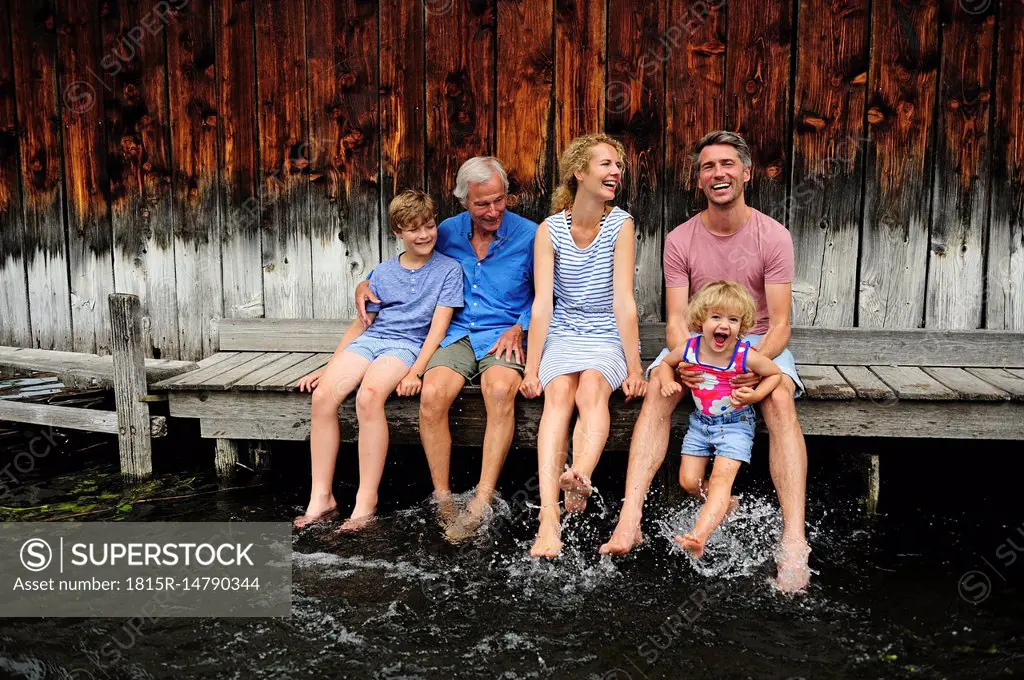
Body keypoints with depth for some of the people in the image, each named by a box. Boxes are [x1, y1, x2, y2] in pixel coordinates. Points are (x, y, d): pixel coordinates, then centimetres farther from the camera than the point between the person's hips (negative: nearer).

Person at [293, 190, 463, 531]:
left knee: (369, 395, -35)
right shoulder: (383, 272, 18)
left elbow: (438, 326, -3)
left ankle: (366, 501, -28)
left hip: (407, 344, -4)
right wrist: (329, 366, 13)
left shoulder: (448, 269, 5)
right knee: (323, 395, -23)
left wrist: (416, 372, -16)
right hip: (369, 340, 5)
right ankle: (321, 498, -15)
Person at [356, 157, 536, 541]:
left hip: (504, 337, -2)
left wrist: (520, 328, -8)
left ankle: (481, 504, -31)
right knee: (432, 394, -29)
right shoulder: (446, 234, 9)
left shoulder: (529, 236, 1)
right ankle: (443, 502, -16)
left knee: (500, 390, -37)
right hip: (456, 335, 3)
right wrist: (365, 283, 11)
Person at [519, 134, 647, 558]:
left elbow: (622, 300, -10)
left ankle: (580, 476, -53)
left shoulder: (620, 225, -4)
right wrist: (531, 368, -14)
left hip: (608, 336, 0)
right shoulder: (549, 230, -2)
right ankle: (549, 517, -40)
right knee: (559, 393, -28)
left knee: (592, 388, -31)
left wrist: (633, 366, -14)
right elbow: (542, 303, -8)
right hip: (563, 333, 0)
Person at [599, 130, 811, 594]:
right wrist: (682, 358, -30)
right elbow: (676, 318, -6)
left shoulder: (773, 236, -6)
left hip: (759, 342, -1)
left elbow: (779, 323, -10)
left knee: (780, 399, -32)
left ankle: (794, 542, -38)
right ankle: (629, 521, -38)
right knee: (657, 386, -29)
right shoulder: (680, 240, -1)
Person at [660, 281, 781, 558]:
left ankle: (699, 536, -26)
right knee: (689, 481, 6)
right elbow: (666, 363, 8)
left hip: (736, 423, -4)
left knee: (721, 478, -18)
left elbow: (776, 373, -6)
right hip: (700, 421, 5)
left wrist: (755, 395, -21)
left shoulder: (745, 356, -23)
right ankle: (726, 504, 34)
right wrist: (667, 381, -12)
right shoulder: (688, 350, -15)